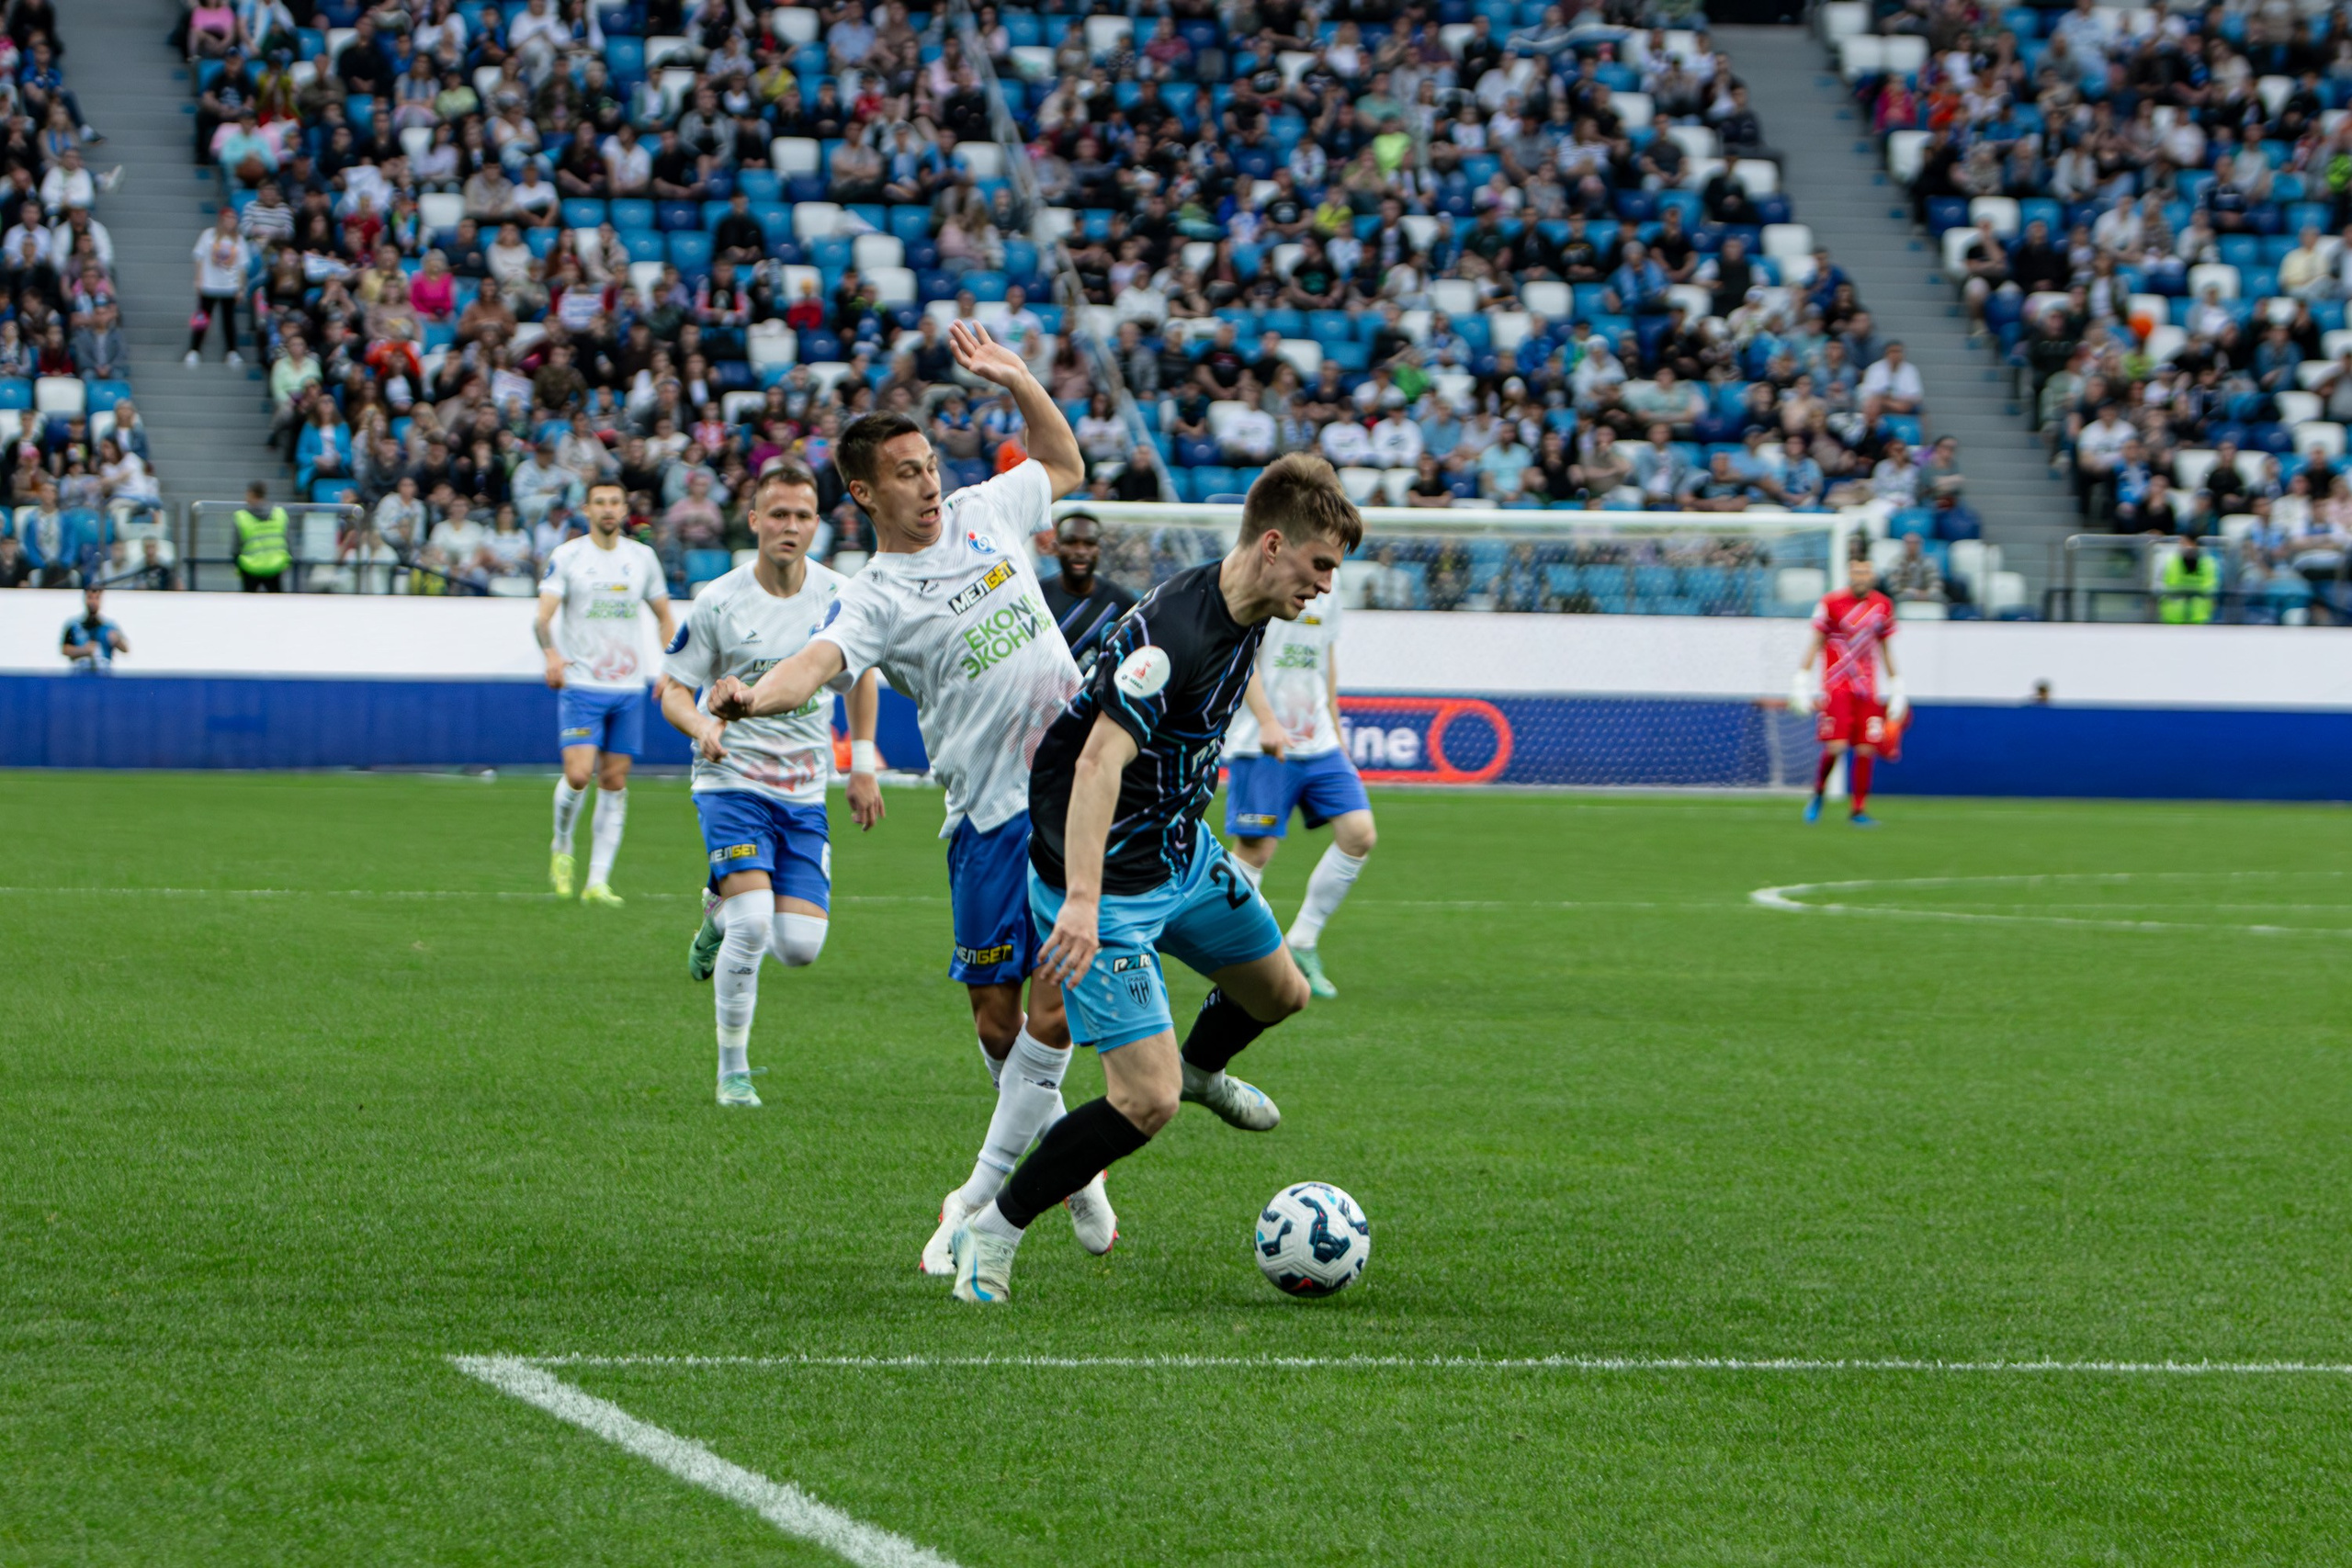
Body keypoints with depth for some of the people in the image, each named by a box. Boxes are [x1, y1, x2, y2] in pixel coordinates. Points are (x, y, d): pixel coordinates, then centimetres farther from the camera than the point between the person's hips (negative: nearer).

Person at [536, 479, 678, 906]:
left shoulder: (643, 557, 10)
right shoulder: (566, 556, -2)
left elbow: (665, 616, 19)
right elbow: (543, 617, -9)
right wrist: (551, 653, -29)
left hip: (629, 688, 3)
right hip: (581, 684, -3)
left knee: (615, 782, 1)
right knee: (578, 775, -16)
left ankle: (598, 881, 5)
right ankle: (561, 847, 13)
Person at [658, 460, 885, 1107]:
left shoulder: (838, 597, -1)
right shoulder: (719, 602, -9)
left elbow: (861, 672, 17)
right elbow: (671, 686, -2)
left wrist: (863, 768, 15)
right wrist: (700, 725, -24)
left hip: (805, 792, 3)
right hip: (733, 780, -3)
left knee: (800, 947, -4)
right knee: (753, 925, -21)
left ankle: (720, 909, 31)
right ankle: (733, 1072, -5)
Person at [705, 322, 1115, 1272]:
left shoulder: (984, 514, 8)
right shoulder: (875, 597, -6)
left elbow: (1065, 463, 29)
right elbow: (821, 660, -27)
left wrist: (1014, 379, 16)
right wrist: (755, 699, -48)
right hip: (992, 818, -2)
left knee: (1056, 1006, -10)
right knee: (996, 1022, 3)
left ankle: (984, 1194, -1)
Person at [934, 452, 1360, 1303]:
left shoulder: (1245, 616, 1)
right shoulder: (1177, 630, -30)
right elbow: (1099, 761, -39)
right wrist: (1082, 902, -49)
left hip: (1179, 848, 10)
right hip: (1108, 882, -10)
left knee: (1280, 991, 28)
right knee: (1145, 1102, -15)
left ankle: (1200, 1068, 62)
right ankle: (992, 1234, 1)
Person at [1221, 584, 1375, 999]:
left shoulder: (1327, 593, 15)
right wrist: (1267, 721, -27)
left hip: (1319, 745, 7)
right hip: (1263, 746, -7)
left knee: (1359, 834, -4)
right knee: (1255, 850, -6)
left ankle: (1302, 943, 7)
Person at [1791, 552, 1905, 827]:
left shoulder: (1883, 605, 8)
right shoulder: (1831, 603, -4)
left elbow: (1885, 649, 17)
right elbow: (1815, 644, 0)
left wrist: (1896, 690, 16)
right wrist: (1802, 685, -5)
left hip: (1867, 689, 3)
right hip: (1836, 687, -3)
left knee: (1865, 749, -4)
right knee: (1835, 745, -14)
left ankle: (1860, 809, 7)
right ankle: (1818, 792, 13)